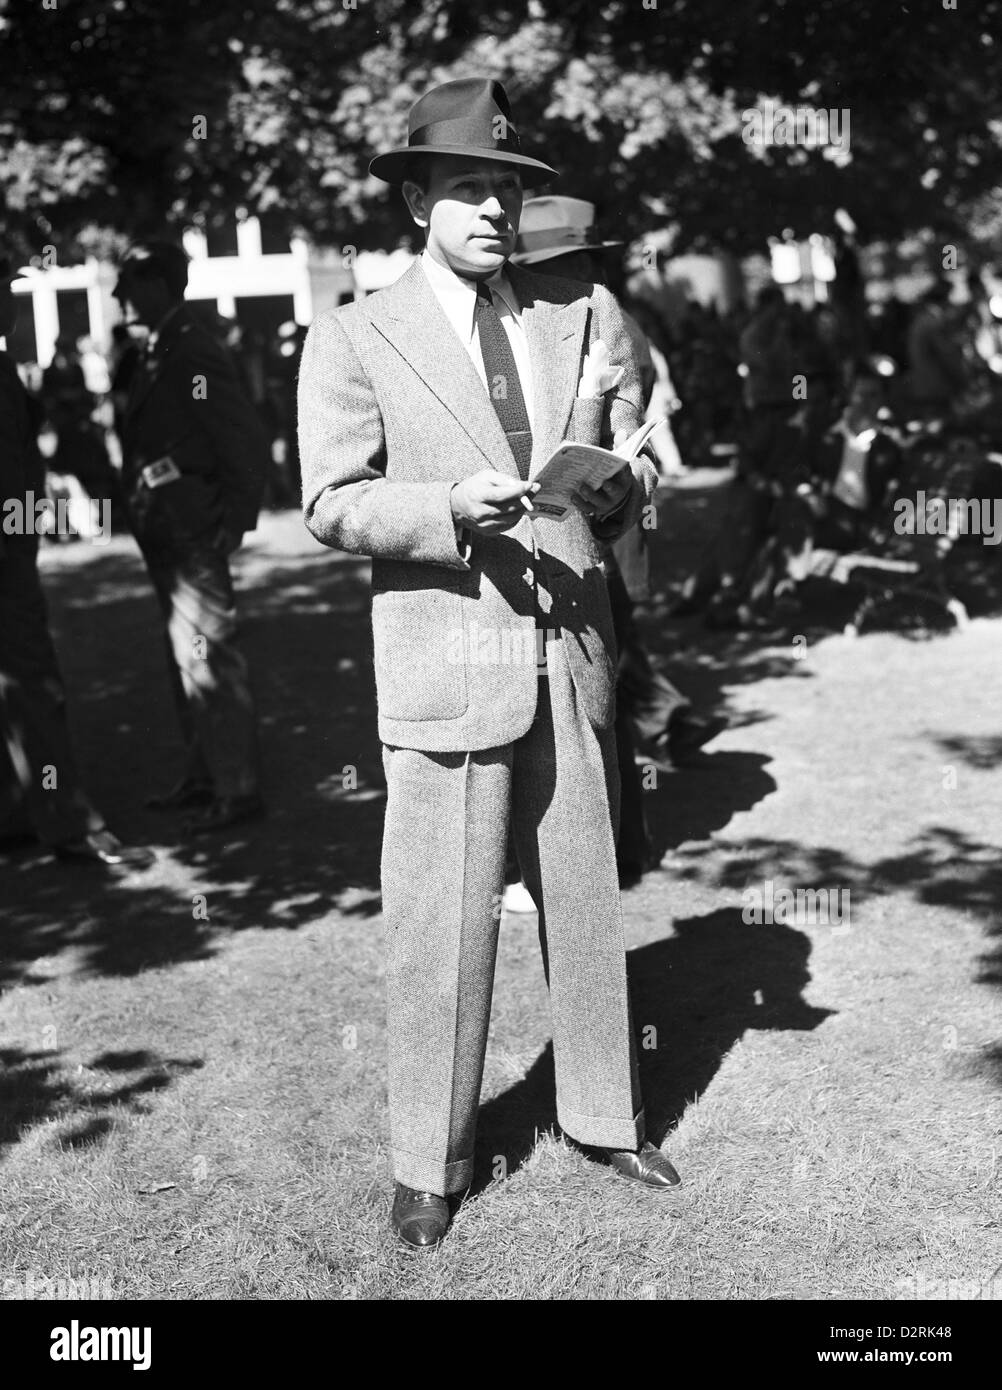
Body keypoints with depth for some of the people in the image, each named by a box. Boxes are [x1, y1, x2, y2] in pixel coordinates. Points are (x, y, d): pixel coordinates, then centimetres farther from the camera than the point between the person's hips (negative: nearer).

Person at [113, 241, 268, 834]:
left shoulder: (195, 354, -16)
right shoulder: (158, 352, 14)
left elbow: (249, 441, -20)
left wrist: (236, 521, -19)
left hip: (195, 535, -10)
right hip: (167, 535, 10)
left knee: (209, 657, -6)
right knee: (187, 657, 16)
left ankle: (238, 790, 0)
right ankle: (205, 775, 26)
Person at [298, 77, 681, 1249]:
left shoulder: (584, 317, 11)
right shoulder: (353, 339, 0)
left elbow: (638, 477, 12)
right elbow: (332, 506, -5)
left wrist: (615, 480, -11)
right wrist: (451, 506, -20)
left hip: (572, 656, 4)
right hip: (445, 668, -3)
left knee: (588, 903, 13)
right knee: (440, 925, 0)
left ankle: (605, 1118, 32)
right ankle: (428, 1164, 17)